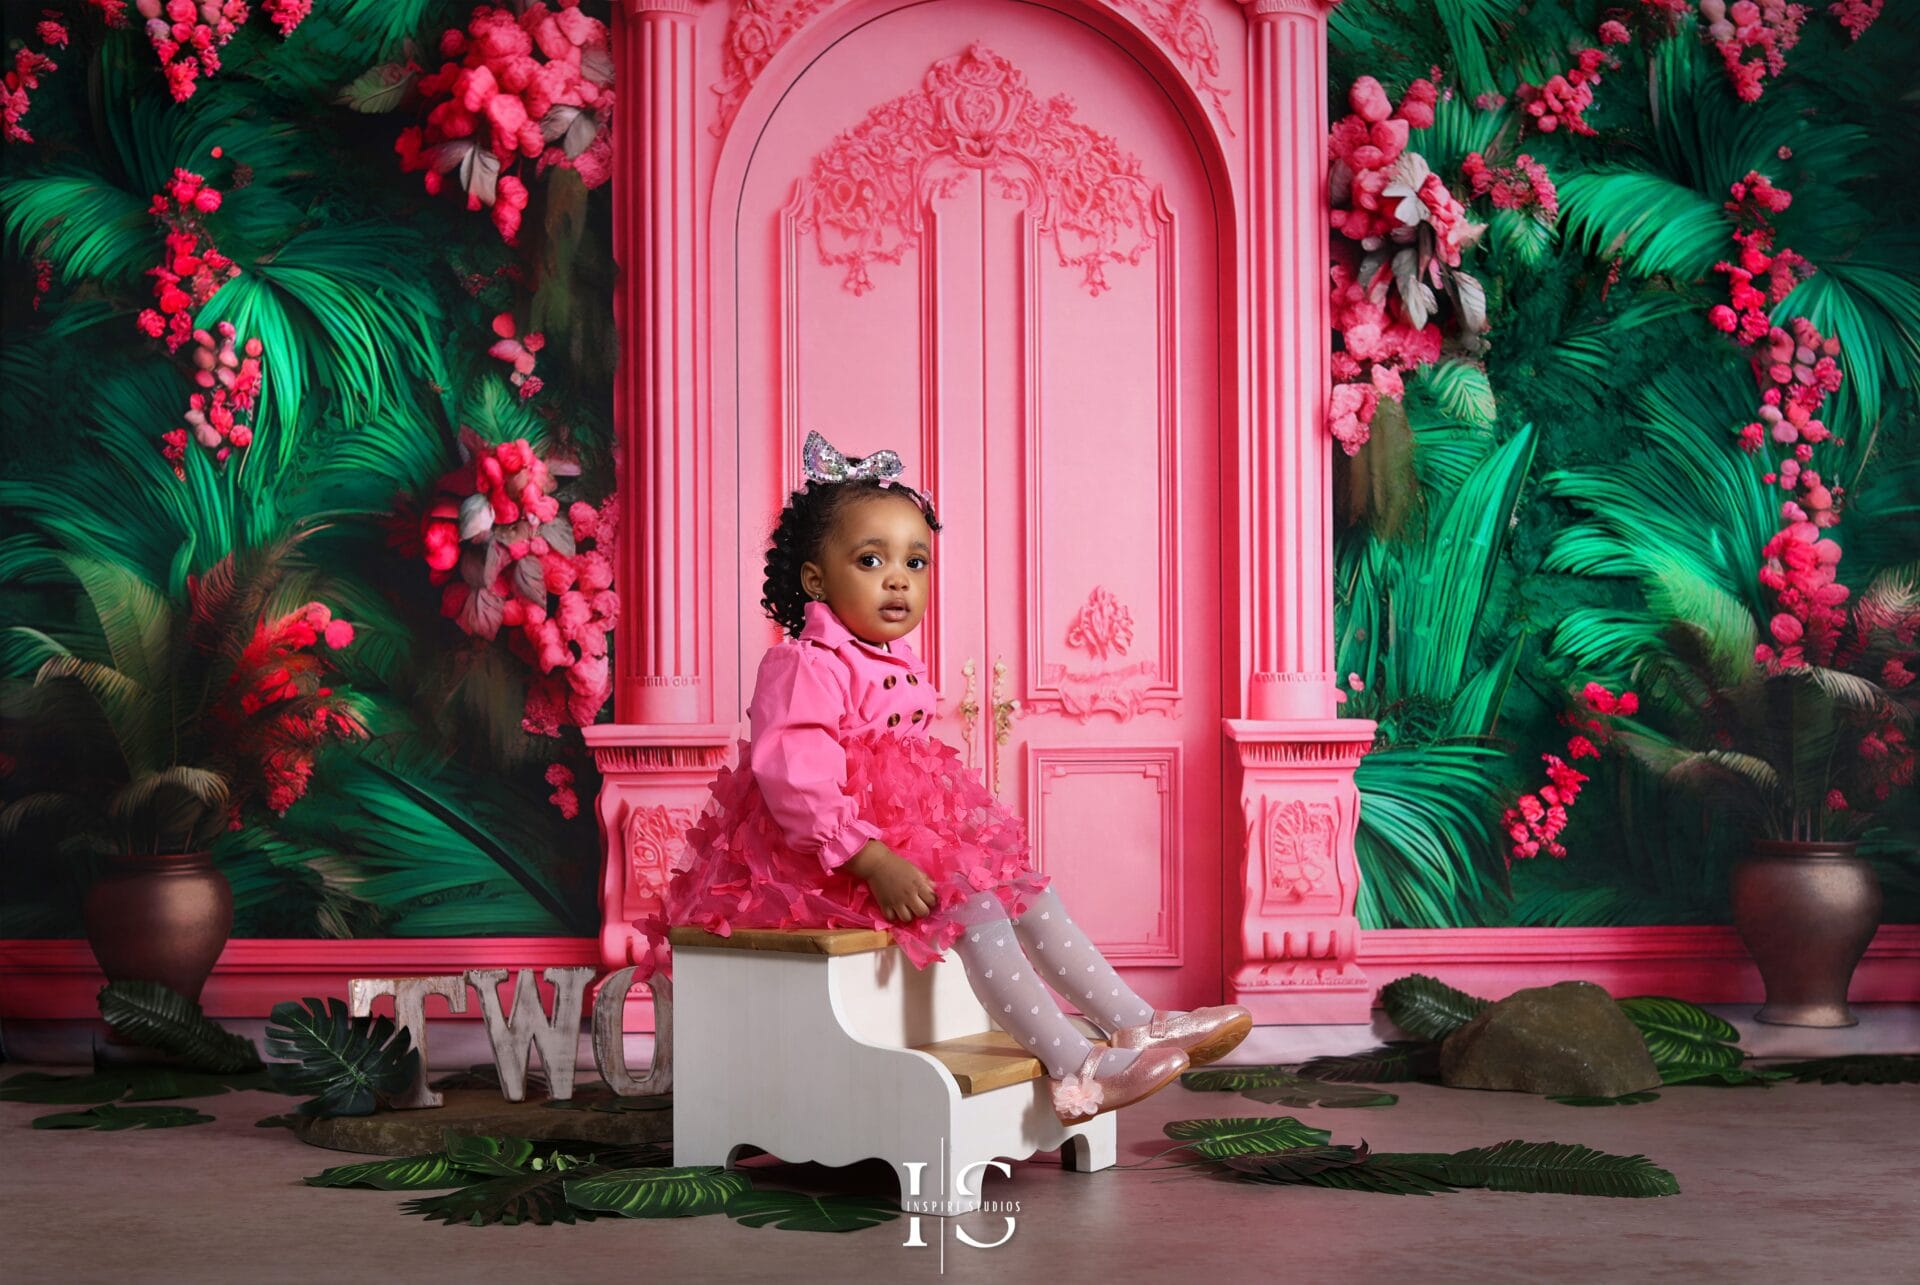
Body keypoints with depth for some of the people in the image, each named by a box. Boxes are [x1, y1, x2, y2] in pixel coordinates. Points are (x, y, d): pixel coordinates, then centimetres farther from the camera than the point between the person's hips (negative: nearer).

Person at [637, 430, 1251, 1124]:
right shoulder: (803, 666, -16)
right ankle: (1074, 1066, -31)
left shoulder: (902, 668, 16)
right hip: (831, 858, -10)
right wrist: (875, 862, -31)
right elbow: (794, 783, -26)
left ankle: (1140, 1025, -1)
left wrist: (965, 824, 10)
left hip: (916, 831, 10)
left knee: (1026, 888, 1)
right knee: (968, 897, -25)